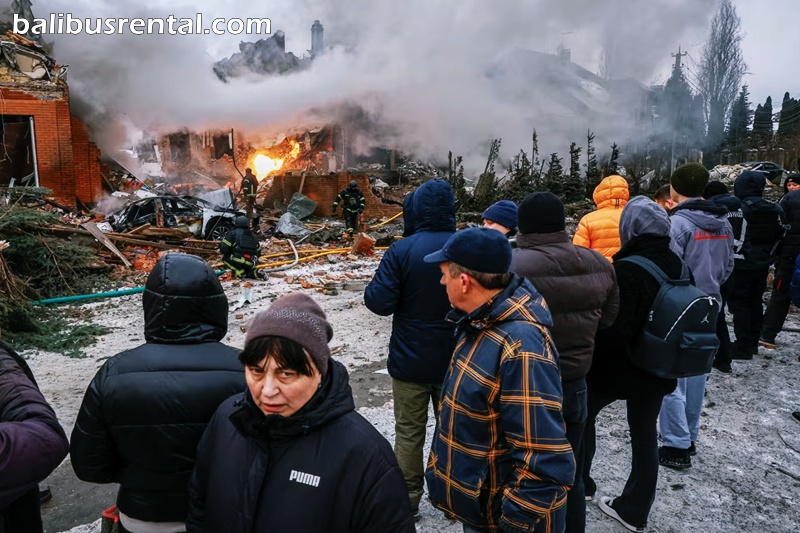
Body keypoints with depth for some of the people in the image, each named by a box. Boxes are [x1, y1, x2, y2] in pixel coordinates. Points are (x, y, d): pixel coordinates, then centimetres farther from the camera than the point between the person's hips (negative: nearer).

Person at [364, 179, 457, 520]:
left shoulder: (402, 251, -17)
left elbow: (379, 303, -17)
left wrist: (373, 287, 3)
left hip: (411, 361, -2)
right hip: (456, 360, 3)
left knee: (409, 432, 13)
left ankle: (409, 499, 25)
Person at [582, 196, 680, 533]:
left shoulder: (627, 270, -26)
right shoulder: (676, 265, -2)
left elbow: (611, 327, -24)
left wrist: (591, 360, -9)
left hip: (617, 366, -6)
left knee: (584, 414, 17)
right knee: (645, 434, 15)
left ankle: (579, 482, 33)